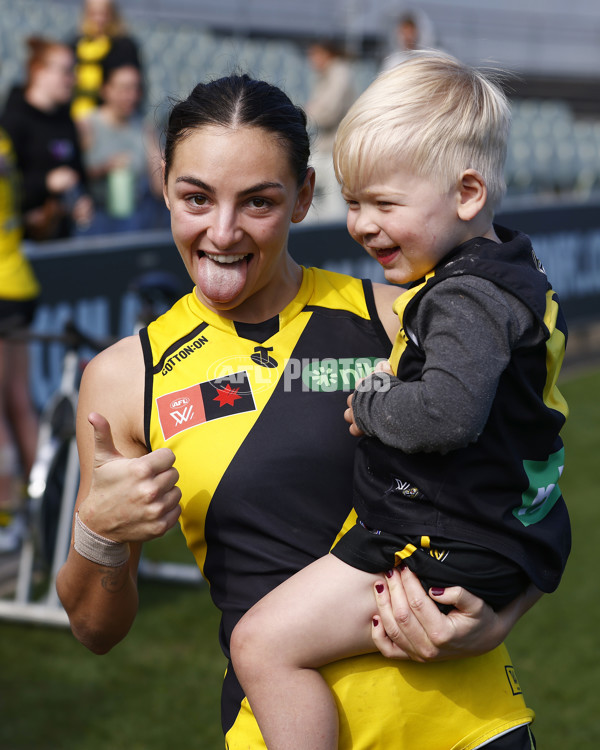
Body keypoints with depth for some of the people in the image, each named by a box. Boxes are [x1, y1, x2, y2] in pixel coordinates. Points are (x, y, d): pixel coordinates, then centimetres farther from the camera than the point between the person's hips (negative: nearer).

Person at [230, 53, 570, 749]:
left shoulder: (467, 298, -23)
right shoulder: (518, 273, 8)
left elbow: (447, 413, -38)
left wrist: (370, 406, -19)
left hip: (447, 552, -11)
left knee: (264, 644, -13)